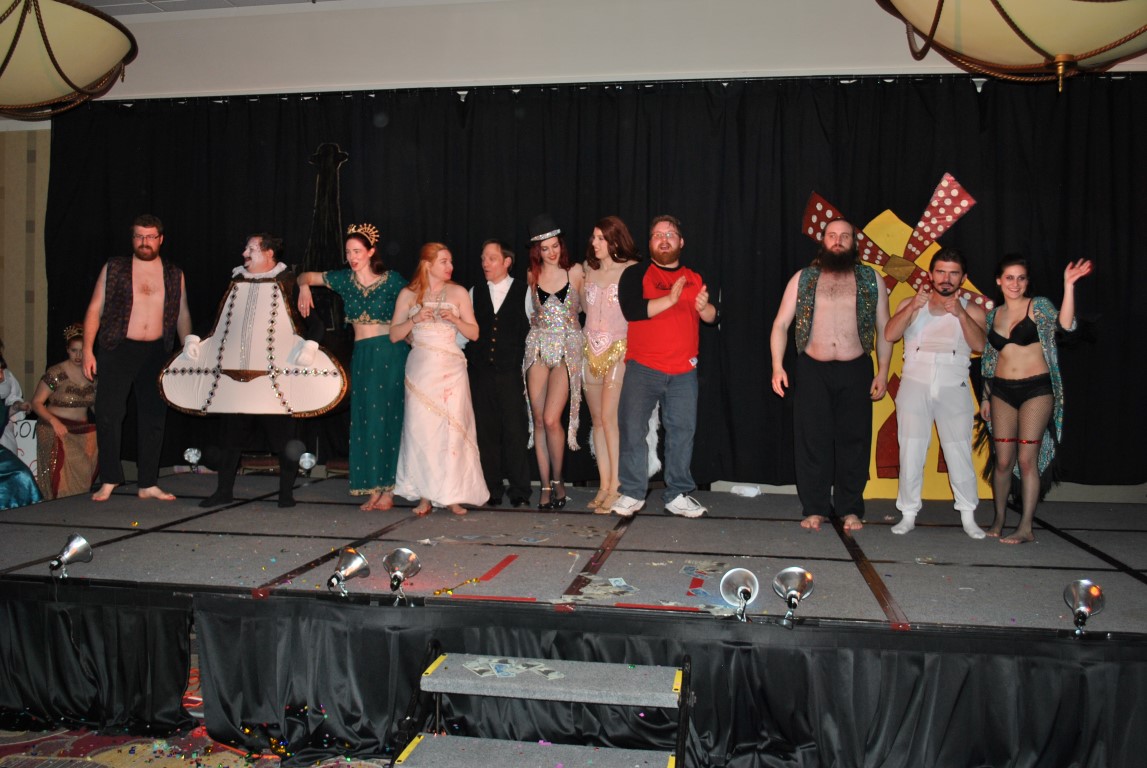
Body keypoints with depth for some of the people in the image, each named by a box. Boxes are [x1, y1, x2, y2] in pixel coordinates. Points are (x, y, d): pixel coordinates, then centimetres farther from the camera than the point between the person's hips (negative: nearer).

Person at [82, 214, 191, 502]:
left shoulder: (174, 275, 10)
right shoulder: (114, 268, 5)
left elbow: (182, 315, 13)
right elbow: (95, 309, 3)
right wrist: (88, 350, -4)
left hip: (157, 353, 2)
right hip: (118, 350, -2)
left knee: (154, 418, 4)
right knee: (108, 414, -7)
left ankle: (148, 484, 12)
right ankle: (109, 480, 9)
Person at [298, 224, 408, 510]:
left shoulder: (392, 279, -3)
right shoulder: (345, 279, 8)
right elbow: (306, 276, 17)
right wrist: (304, 287, -4)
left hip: (390, 354, -4)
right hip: (362, 355, 4)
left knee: (388, 417, -3)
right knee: (365, 420, 4)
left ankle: (388, 489, 3)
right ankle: (373, 489, 10)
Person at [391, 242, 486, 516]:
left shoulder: (458, 293, 8)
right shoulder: (408, 294, 8)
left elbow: (474, 332, 7)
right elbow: (394, 335, 6)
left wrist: (454, 319, -10)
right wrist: (415, 319, -10)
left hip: (451, 369, 0)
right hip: (420, 368, 0)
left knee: (452, 428, -5)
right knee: (420, 429, -4)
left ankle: (452, 495, 2)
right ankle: (425, 496, 3)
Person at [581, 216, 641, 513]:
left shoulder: (632, 270, -3)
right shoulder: (589, 271, 14)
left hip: (619, 350, -6)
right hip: (592, 351, 6)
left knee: (609, 417, -14)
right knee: (597, 419, 5)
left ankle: (616, 486, -8)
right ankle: (604, 485, 10)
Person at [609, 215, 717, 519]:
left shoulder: (695, 279, 17)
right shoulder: (636, 275, 4)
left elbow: (713, 317, 10)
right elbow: (631, 309, -12)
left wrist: (704, 307, -12)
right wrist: (670, 300, -15)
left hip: (684, 371, 3)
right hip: (643, 367, -3)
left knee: (682, 431, 2)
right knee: (632, 429, -5)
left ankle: (677, 494, 13)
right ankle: (632, 493, 7)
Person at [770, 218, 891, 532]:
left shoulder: (871, 280, 9)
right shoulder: (803, 279, 8)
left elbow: (884, 328, 9)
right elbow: (781, 324, 6)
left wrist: (883, 372, 2)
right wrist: (777, 366, -5)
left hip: (856, 370, 0)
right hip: (812, 369, 0)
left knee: (854, 440, 3)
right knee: (813, 440, 0)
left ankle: (850, 509, 15)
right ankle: (815, 509, 10)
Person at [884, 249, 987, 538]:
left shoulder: (971, 310, 9)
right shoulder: (910, 304, 10)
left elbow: (979, 345, -8)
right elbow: (890, 335, -6)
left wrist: (960, 314, -20)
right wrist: (914, 306, -18)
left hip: (954, 389, 0)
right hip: (915, 386, 1)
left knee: (959, 454, -2)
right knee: (911, 452, 1)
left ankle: (968, 517, 8)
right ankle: (908, 514, 8)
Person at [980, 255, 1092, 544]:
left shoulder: (1038, 306, -1)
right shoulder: (994, 315, 12)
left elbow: (1065, 324, -23)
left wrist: (1068, 285, -31)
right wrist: (985, 396, 17)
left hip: (1036, 390, -4)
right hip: (1002, 391, 4)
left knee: (1027, 459, -6)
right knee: (1003, 460, 5)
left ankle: (1025, 527, 0)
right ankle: (998, 521, 18)